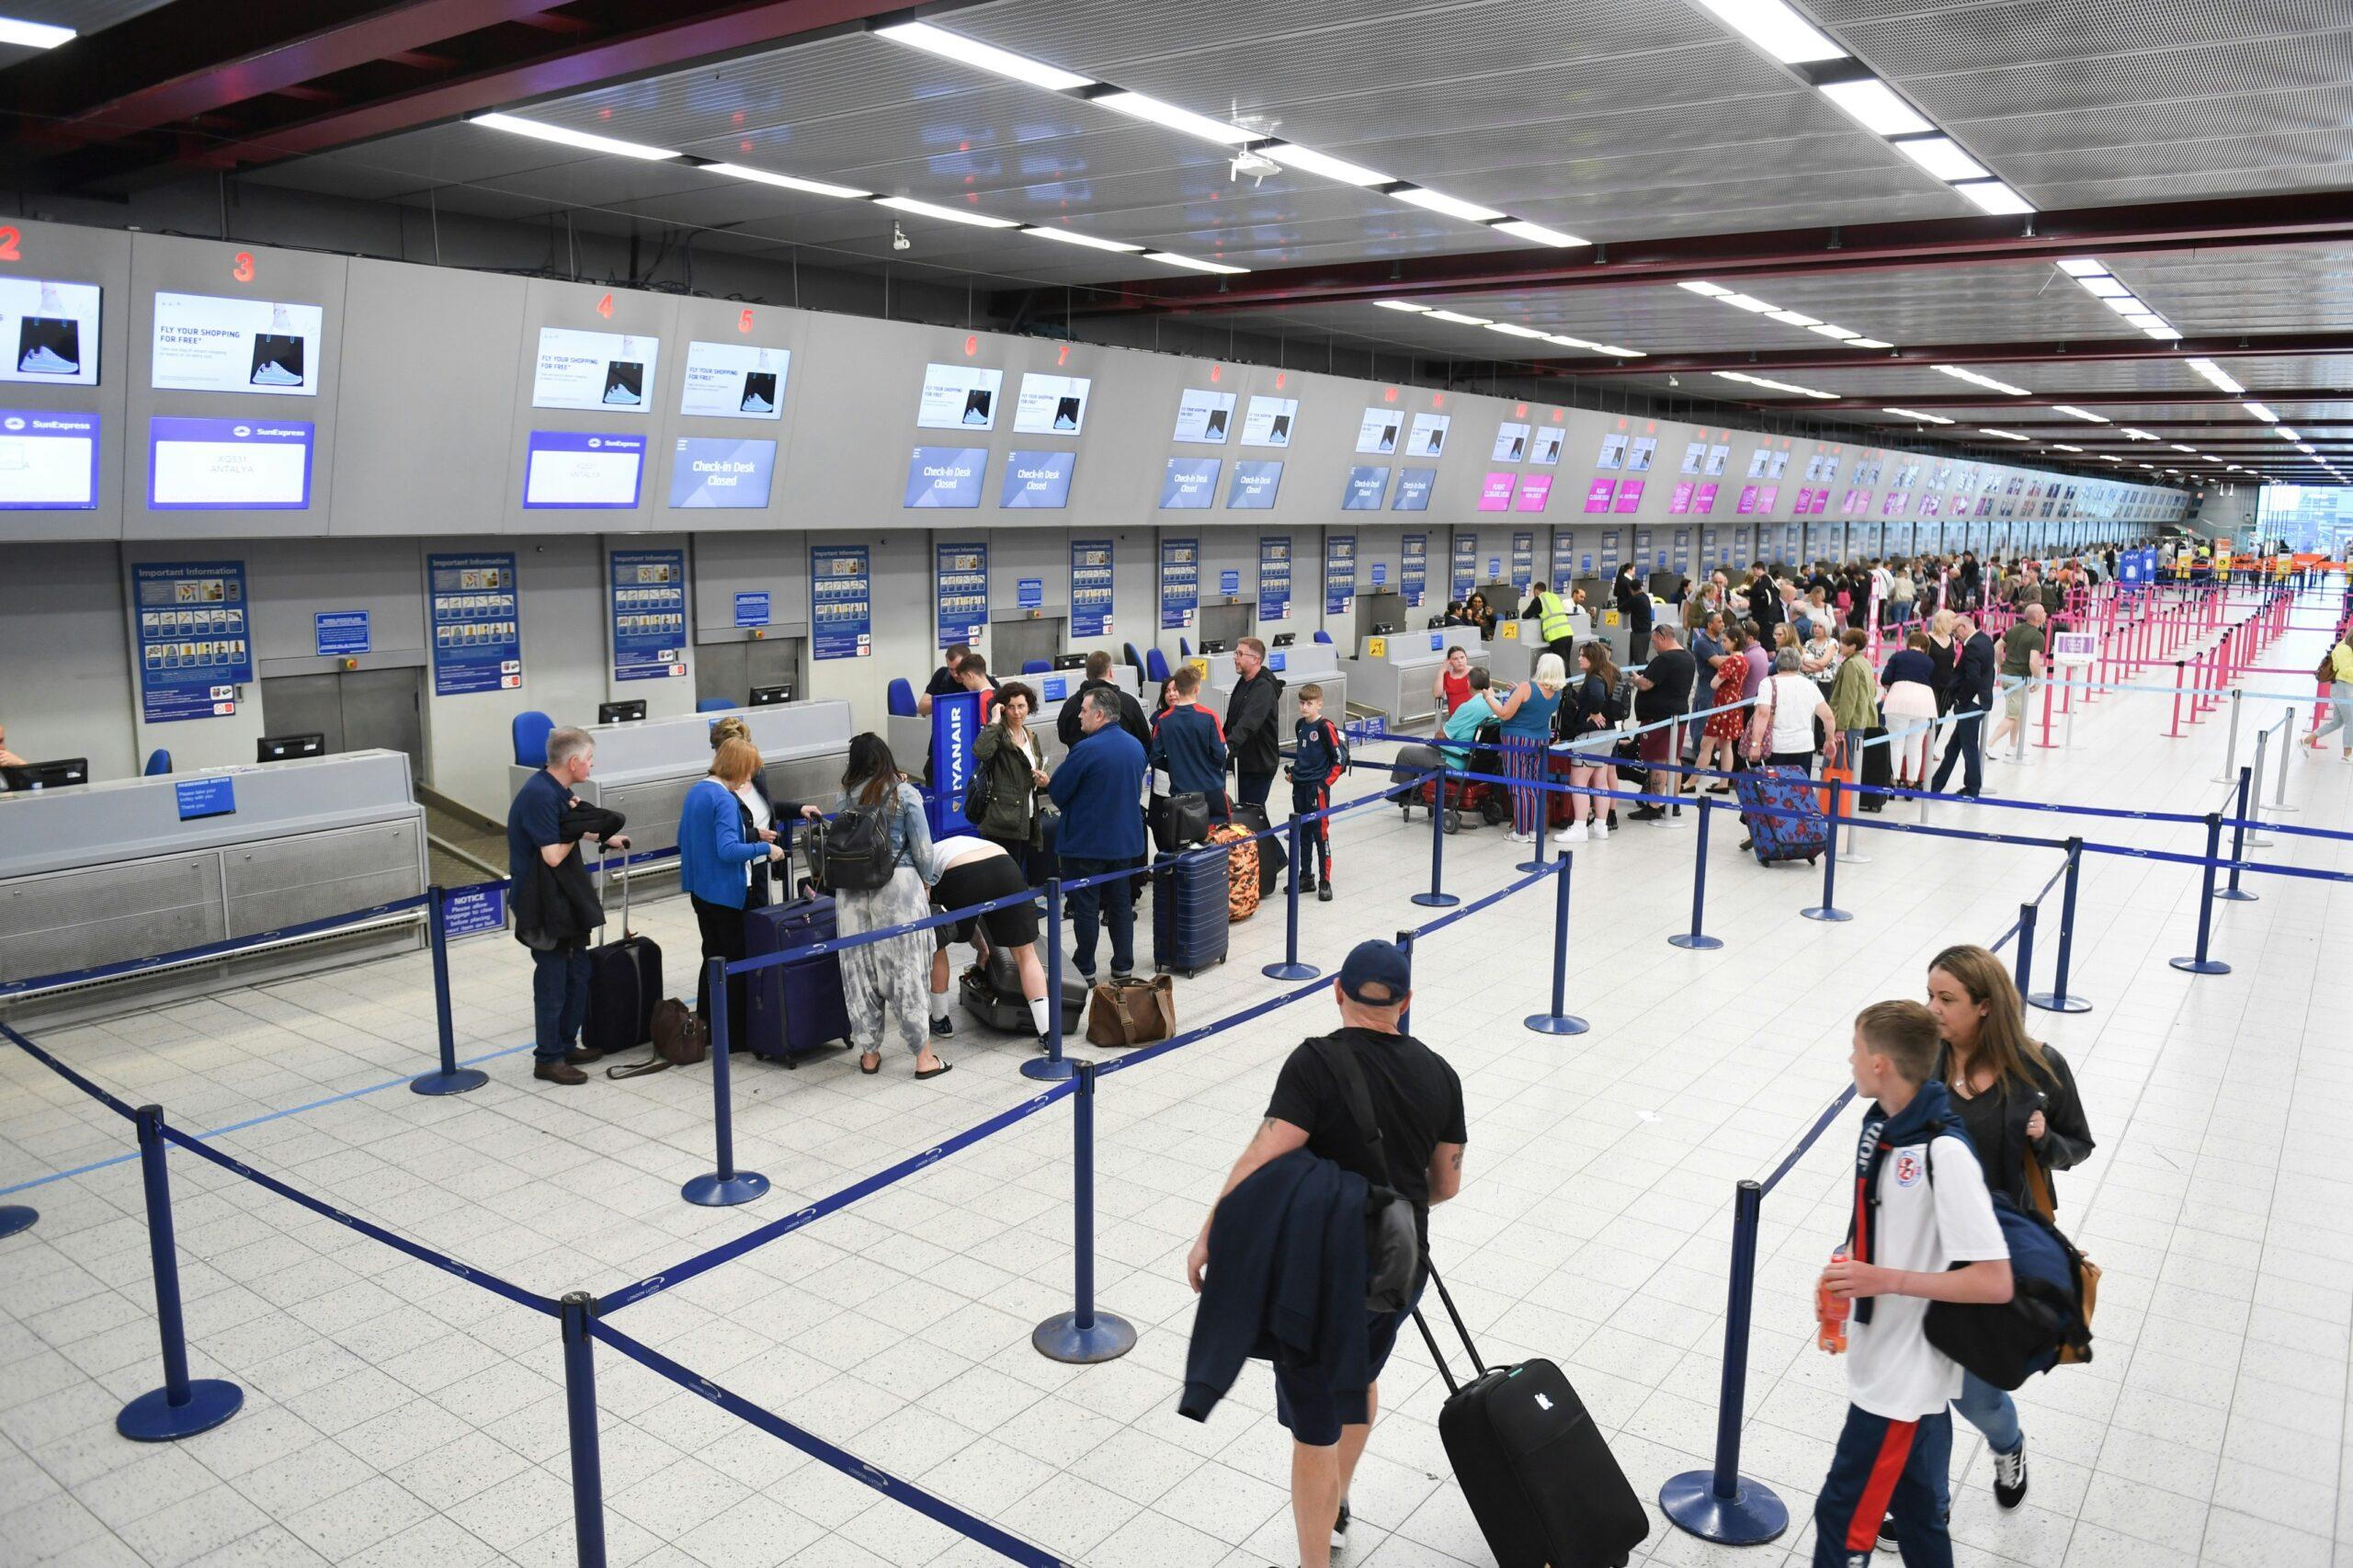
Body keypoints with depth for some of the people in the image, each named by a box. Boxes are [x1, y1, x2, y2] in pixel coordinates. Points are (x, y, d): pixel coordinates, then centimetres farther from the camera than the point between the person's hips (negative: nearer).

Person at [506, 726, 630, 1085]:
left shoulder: (557, 790, 7)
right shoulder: (540, 796, -23)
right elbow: (554, 855, -25)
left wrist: (605, 838, 33)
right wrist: (579, 827, -12)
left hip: (567, 900, 10)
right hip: (545, 905, -10)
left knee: (577, 973, 18)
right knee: (553, 981, 0)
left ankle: (566, 1045, 30)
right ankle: (548, 1059, 11)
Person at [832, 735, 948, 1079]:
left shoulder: (843, 798, 4)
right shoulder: (905, 793, -3)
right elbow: (922, 847, -2)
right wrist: (927, 882, 12)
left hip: (853, 891, 3)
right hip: (899, 886, -2)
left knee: (860, 969, 10)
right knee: (907, 968, 3)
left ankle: (869, 1053, 20)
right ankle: (924, 1057, 9)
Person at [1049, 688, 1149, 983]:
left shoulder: (1086, 749, -20)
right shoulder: (1135, 746, 3)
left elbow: (1057, 792, -13)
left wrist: (1047, 783, 8)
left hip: (1086, 842, -7)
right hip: (1125, 839, 7)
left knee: (1085, 907, 4)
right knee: (1121, 903, 14)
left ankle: (1084, 970, 12)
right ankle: (1123, 966, 20)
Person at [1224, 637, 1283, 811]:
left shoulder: (1264, 688, -20)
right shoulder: (1243, 682, 11)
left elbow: (1249, 722, -35)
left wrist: (1230, 744, -46)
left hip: (1260, 763, -9)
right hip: (1243, 760, 9)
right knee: (1245, 807, 15)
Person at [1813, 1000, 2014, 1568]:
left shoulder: (1944, 1153, -26)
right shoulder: (1880, 1124, 0)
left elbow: (1995, 1283, -26)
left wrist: (1886, 1280, -26)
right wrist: (1846, 1273, 0)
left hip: (1903, 1377, -8)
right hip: (1883, 1358, 8)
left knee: (1842, 1515, 1)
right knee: (1914, 1505, 23)